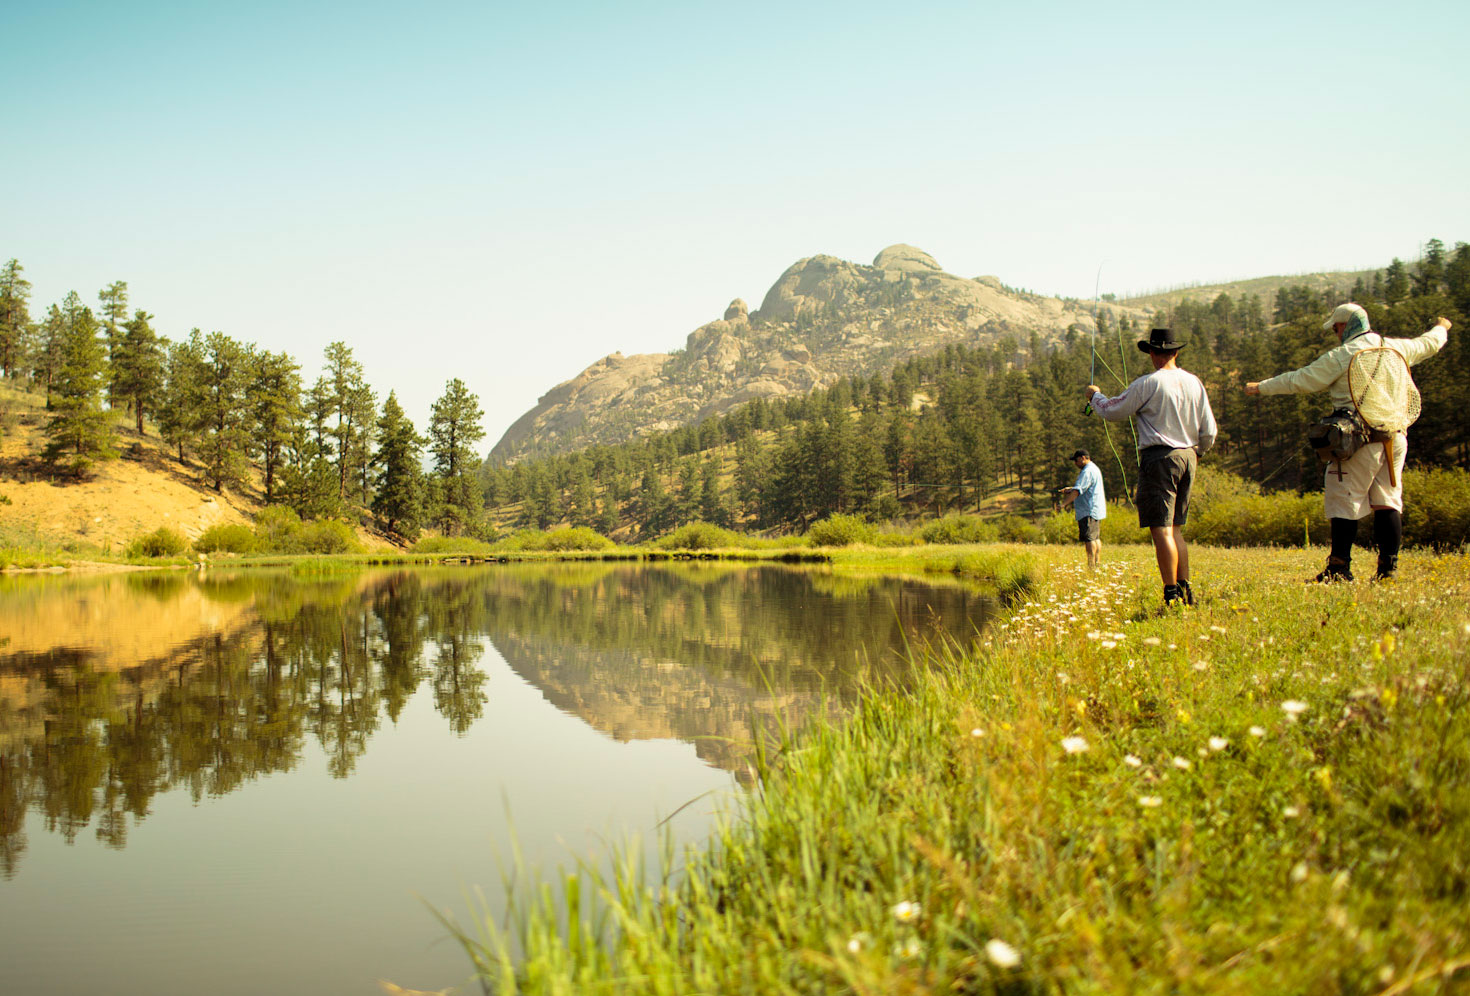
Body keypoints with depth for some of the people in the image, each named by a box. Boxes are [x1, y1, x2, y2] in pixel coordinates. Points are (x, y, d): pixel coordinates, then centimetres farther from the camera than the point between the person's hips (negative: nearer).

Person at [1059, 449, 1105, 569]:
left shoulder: (1087, 471, -14)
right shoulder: (1094, 469, 21)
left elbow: (1077, 491, -23)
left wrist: (1064, 503, -24)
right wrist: (1070, 489, 16)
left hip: (1089, 511, -11)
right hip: (1096, 510, 11)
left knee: (1089, 538, -12)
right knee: (1096, 538, 12)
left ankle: (1091, 566, -15)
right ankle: (1098, 563, 15)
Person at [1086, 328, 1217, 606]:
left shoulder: (1148, 384, -10)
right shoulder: (1194, 383, 9)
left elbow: (1113, 411, -1)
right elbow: (1209, 430, 12)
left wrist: (1095, 396, 18)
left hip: (1159, 458, -7)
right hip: (1187, 458, 7)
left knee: (1161, 530, -6)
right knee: (1175, 529, 15)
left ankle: (1172, 594, -9)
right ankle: (1185, 589, 15)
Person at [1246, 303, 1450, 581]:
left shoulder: (1342, 356, -5)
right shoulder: (1398, 349, 13)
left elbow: (1300, 381, -2)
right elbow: (1429, 344, 33)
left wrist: (1262, 387, 10)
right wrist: (1441, 328, 55)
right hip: (1396, 436, 6)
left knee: (1345, 501, -3)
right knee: (1388, 499, 10)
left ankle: (1340, 568, -5)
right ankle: (1388, 565, 7)